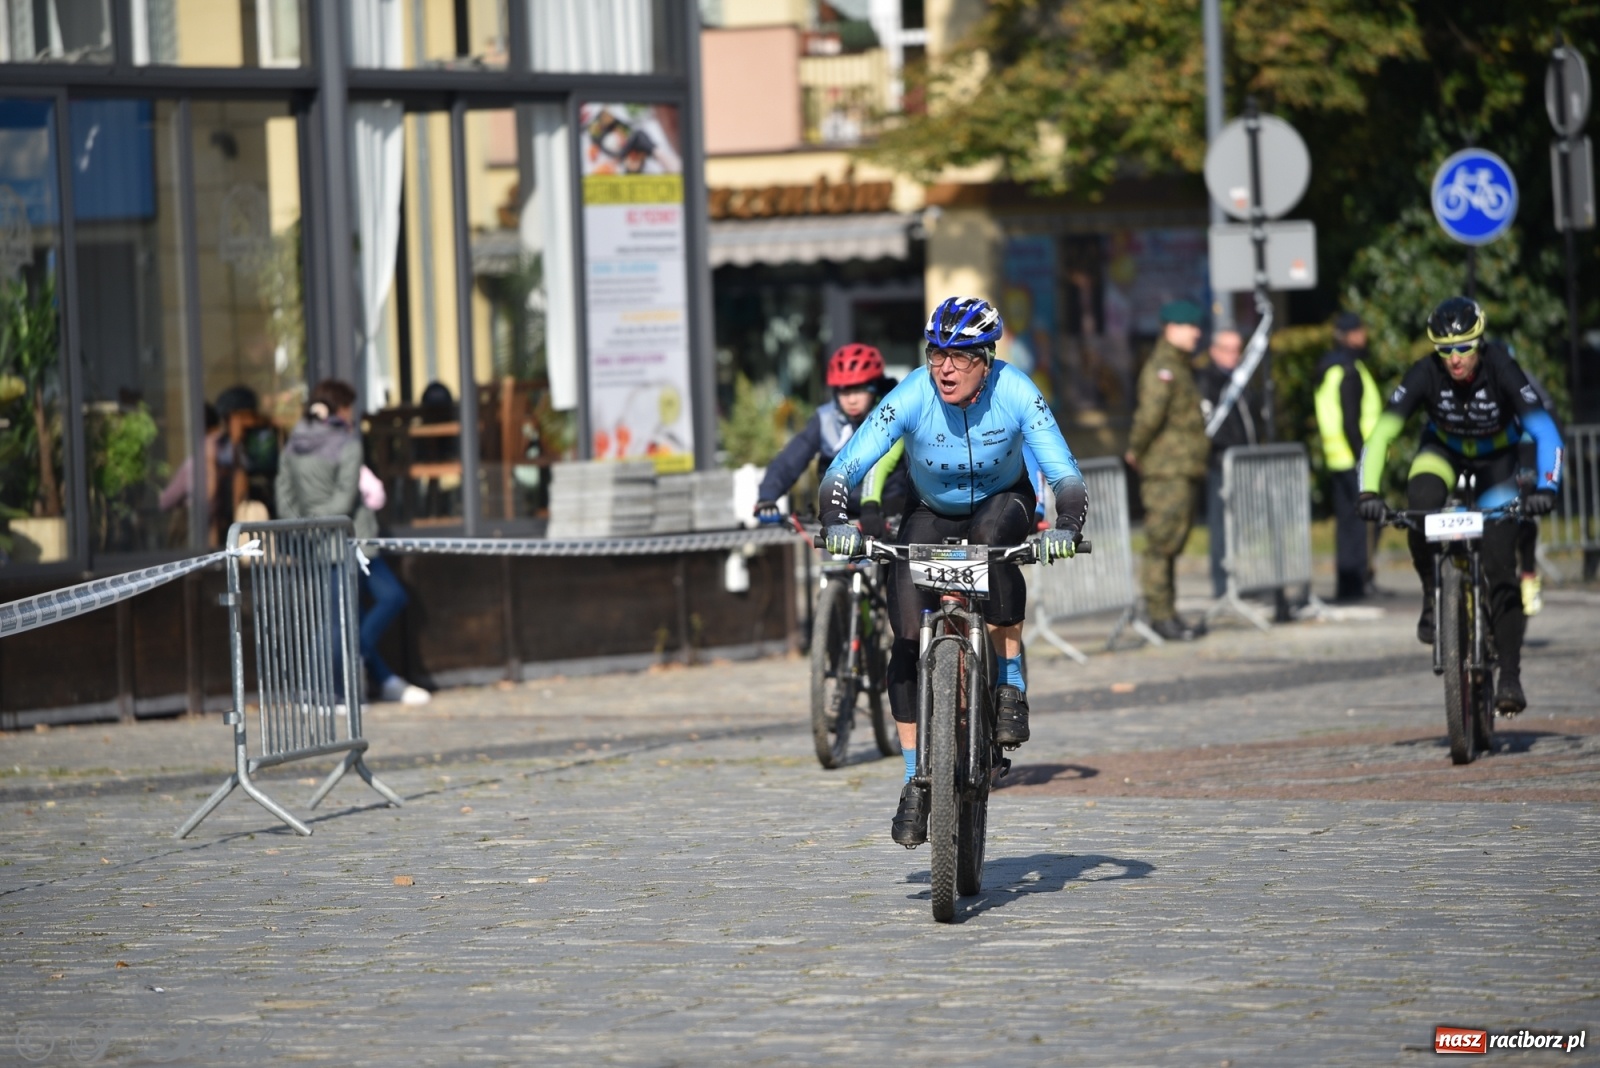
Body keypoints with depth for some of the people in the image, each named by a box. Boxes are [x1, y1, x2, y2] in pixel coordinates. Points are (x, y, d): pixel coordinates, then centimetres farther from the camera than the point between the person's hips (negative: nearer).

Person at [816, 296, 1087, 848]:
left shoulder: (1017, 394, -28)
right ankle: (916, 783, -1)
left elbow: (1066, 476, -30)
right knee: (908, 641, -14)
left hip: (1001, 503, -1)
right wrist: (836, 523, -48)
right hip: (930, 514, 1)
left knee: (993, 536, -38)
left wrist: (1065, 528, -50)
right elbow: (841, 471, -29)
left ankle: (1012, 684, -23)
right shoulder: (911, 397, -28)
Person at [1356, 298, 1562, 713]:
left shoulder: (1501, 371, -32)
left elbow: (1545, 433, -34)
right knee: (1421, 504, -34)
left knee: (1500, 568, -12)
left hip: (1495, 461, -1)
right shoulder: (1425, 374, -29)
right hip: (1443, 450, 1)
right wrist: (1368, 492, -43)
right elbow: (1381, 434, -30)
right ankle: (1433, 597, -10)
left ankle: (1510, 675, -4)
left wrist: (1545, 488, -49)